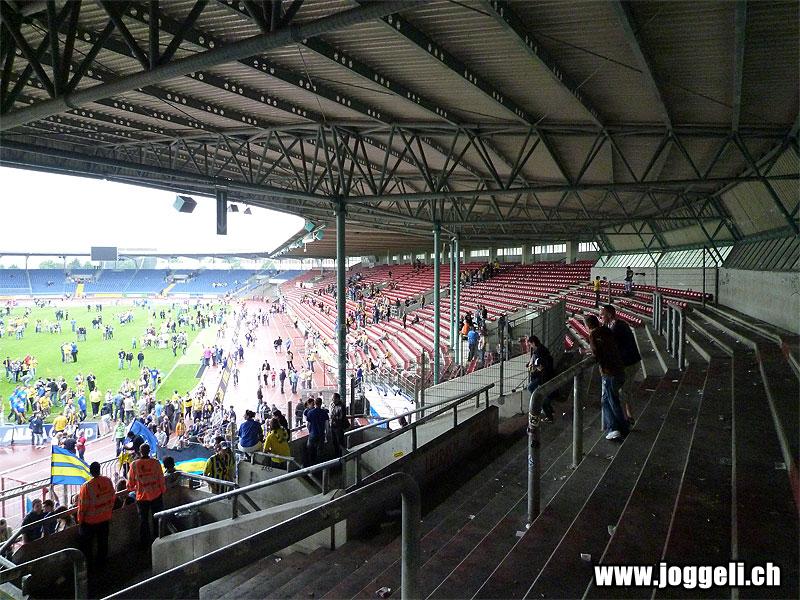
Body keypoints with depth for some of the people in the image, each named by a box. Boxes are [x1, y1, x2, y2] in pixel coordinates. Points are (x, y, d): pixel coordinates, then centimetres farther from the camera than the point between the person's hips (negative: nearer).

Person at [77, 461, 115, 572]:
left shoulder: (86, 486, -25)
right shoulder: (108, 481, -12)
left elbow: (82, 506, -16)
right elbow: (112, 499, 1)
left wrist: (80, 520, 0)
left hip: (90, 521, -4)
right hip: (105, 518, 4)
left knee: (86, 544, 16)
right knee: (103, 542, 19)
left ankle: (88, 566, 24)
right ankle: (101, 564, 32)